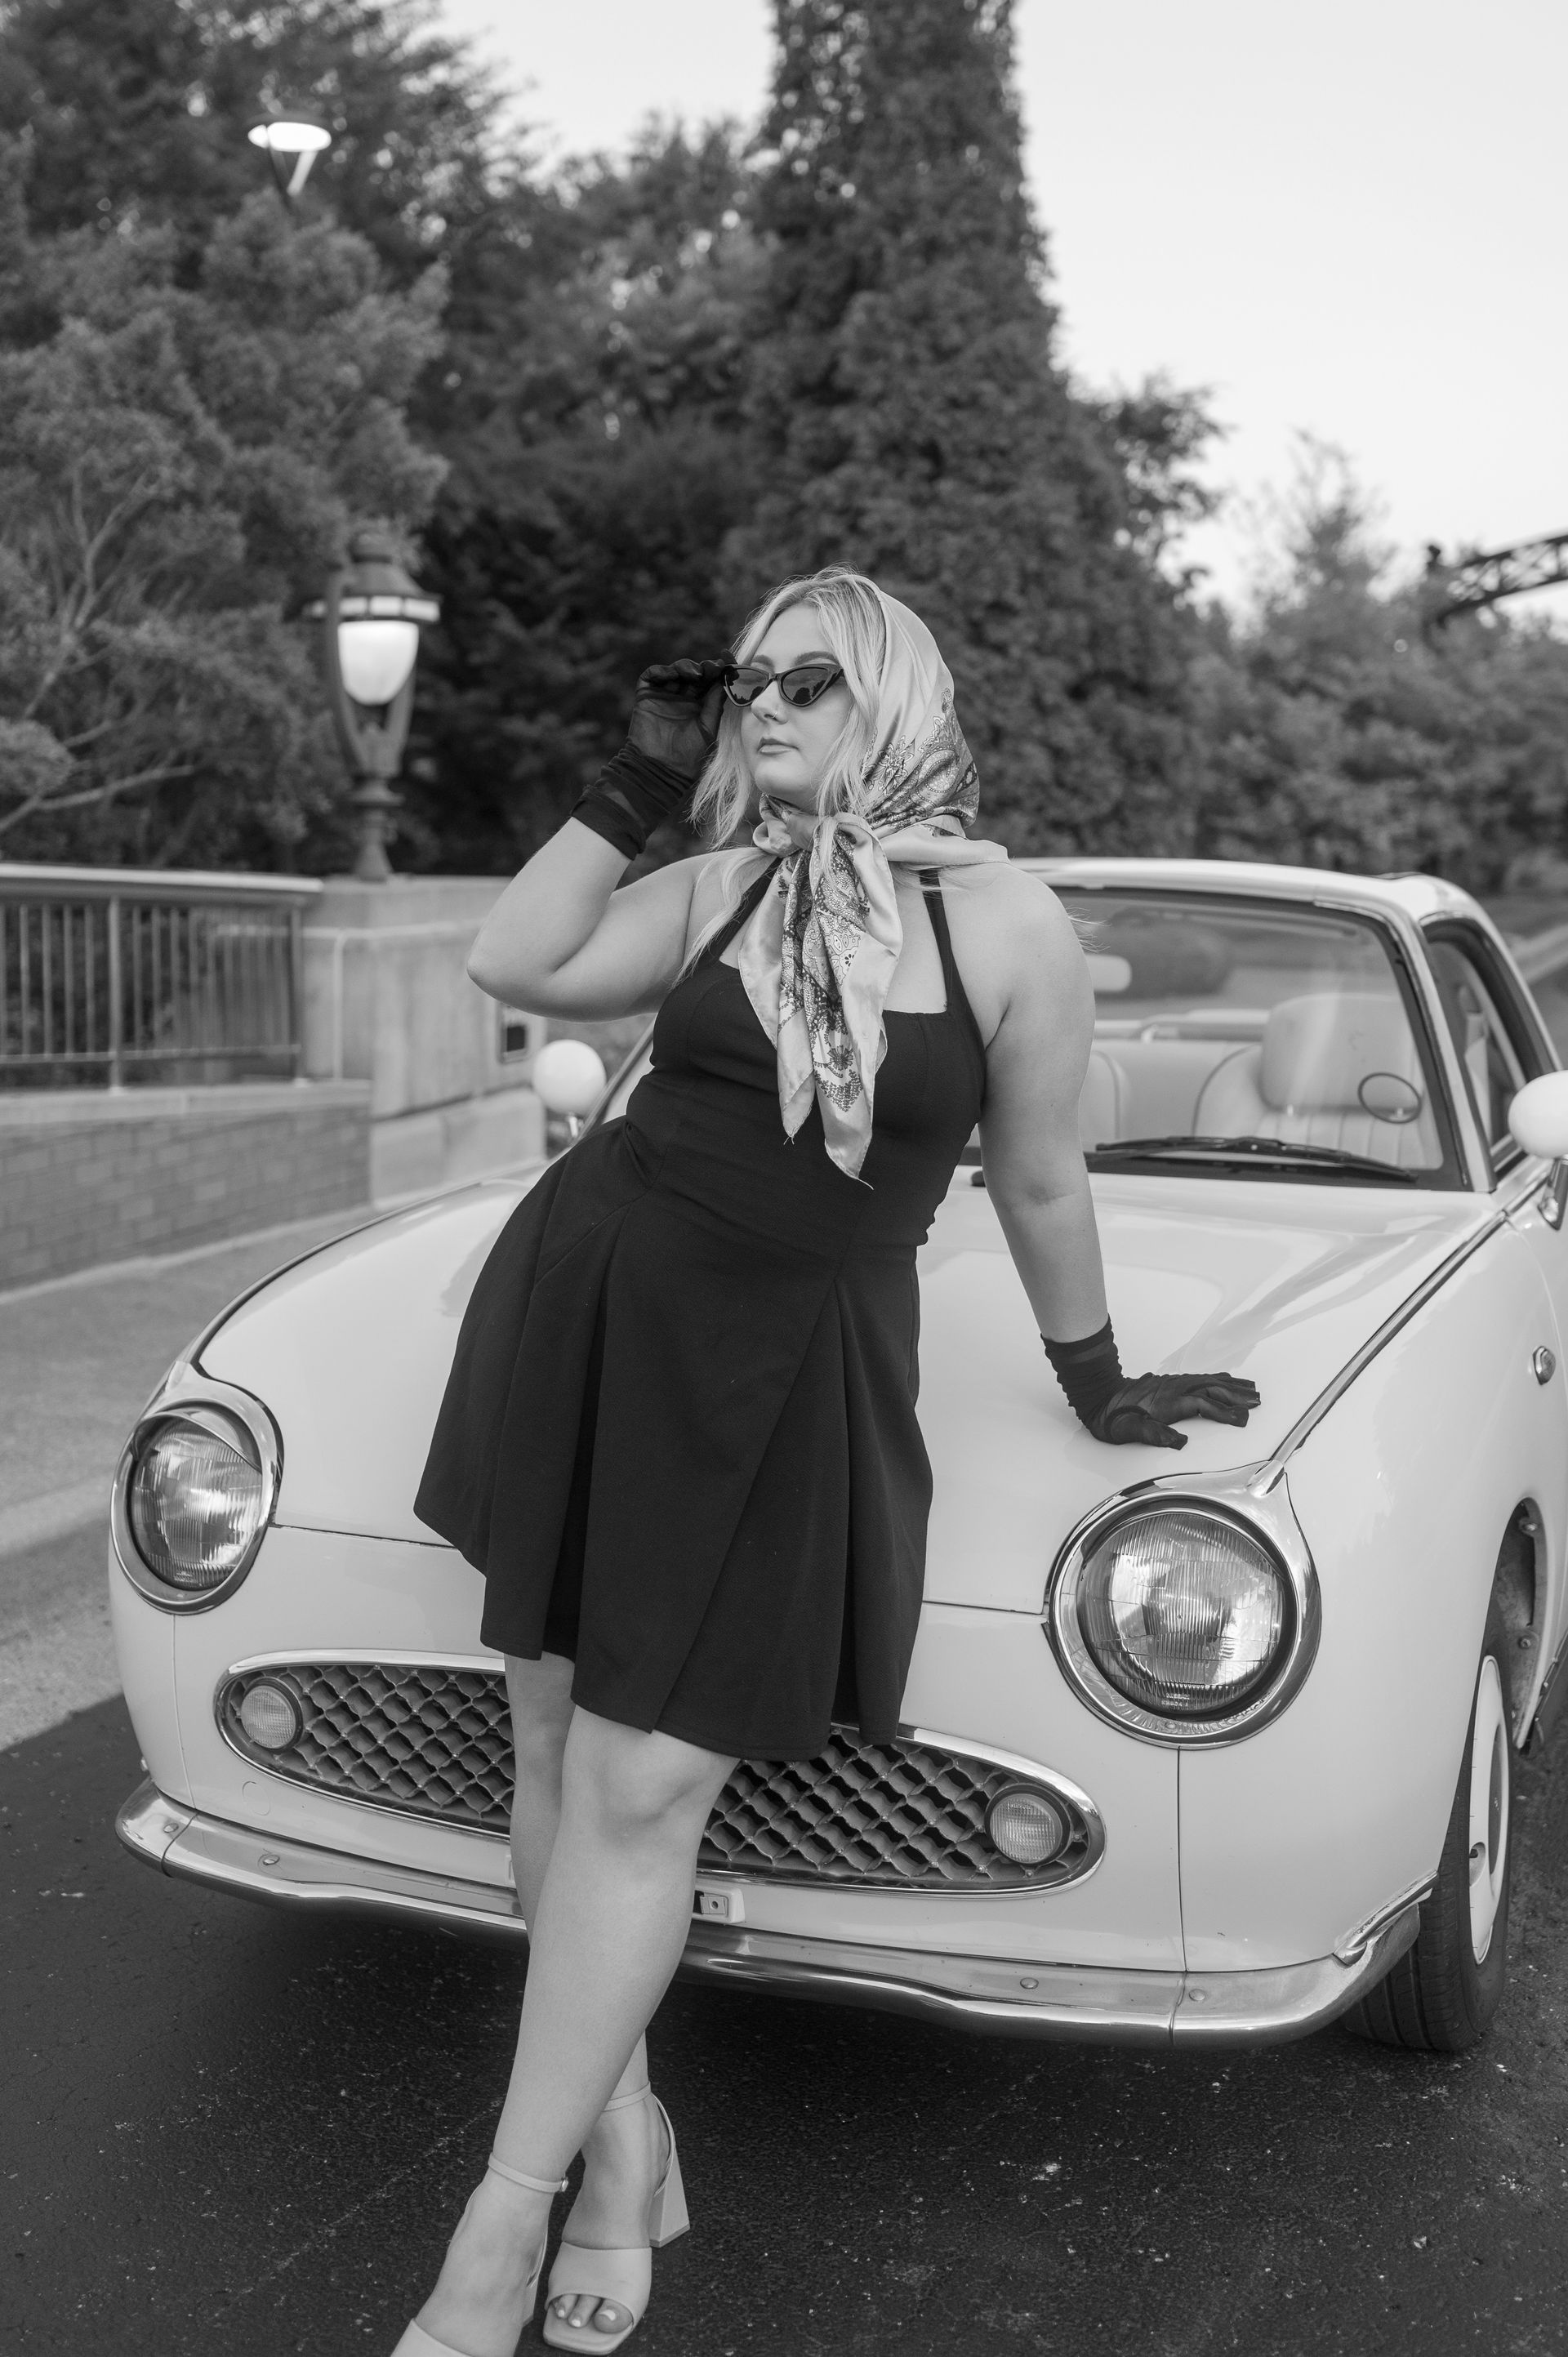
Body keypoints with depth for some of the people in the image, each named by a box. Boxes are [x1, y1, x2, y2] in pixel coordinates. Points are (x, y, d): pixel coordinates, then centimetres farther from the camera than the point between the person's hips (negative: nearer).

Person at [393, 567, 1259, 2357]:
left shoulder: (1007, 927, -6)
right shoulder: (725, 889, 5)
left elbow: (1040, 1188, 3)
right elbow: (513, 966, -3)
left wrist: (1099, 1386, 13)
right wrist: (640, 779, -1)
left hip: (787, 1380, -4)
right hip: (584, 1312, 4)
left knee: (641, 1788, -6)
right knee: (556, 1746, 6)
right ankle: (622, 2137, 23)